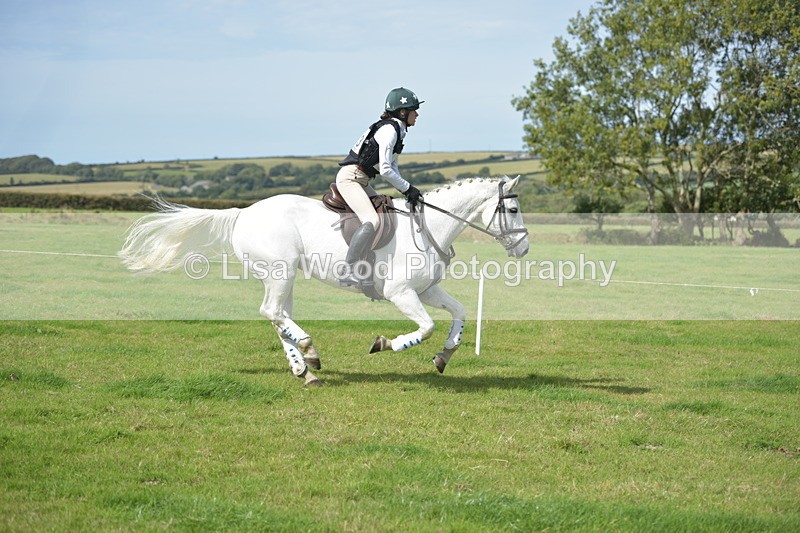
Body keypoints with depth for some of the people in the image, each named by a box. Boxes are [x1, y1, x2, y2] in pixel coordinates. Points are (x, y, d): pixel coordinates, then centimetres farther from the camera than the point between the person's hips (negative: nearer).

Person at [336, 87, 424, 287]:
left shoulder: (397, 131, 15)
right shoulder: (389, 130, -15)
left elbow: (392, 169, 19)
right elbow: (385, 170, -21)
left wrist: (406, 191, 7)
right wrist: (407, 189, -12)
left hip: (361, 181, 11)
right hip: (350, 178, -11)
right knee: (371, 221, -25)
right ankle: (349, 272, -30)